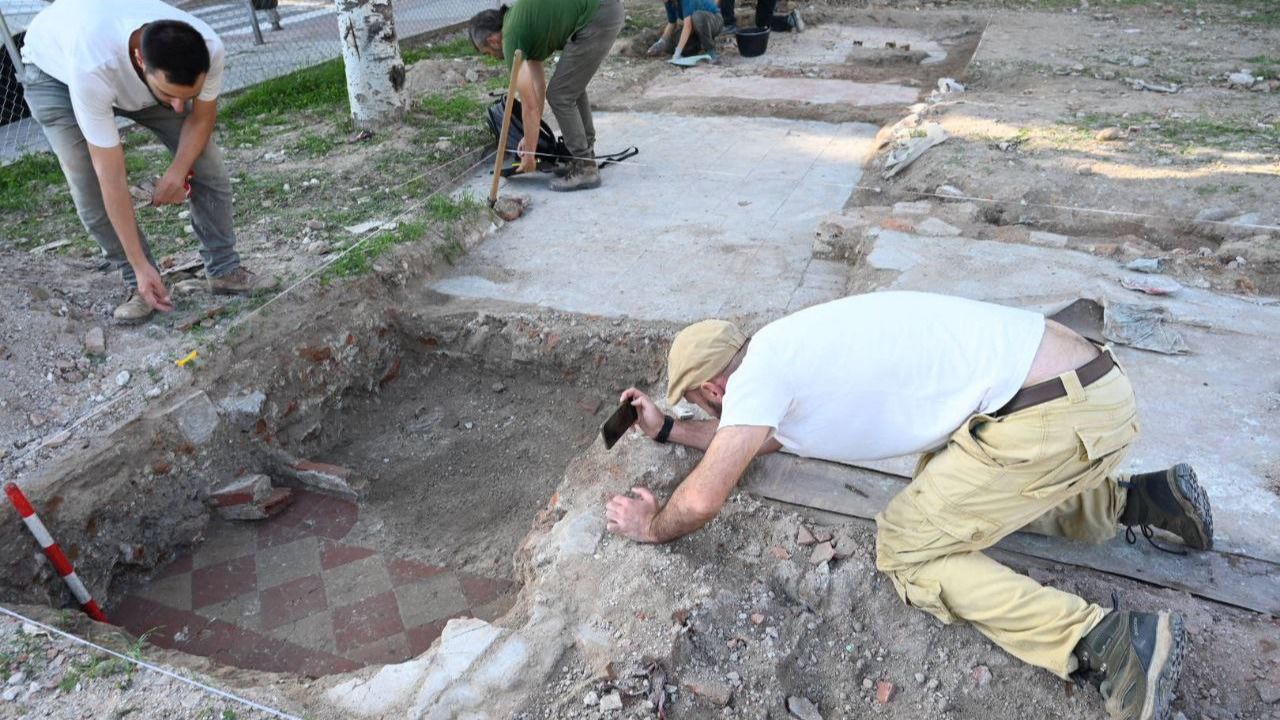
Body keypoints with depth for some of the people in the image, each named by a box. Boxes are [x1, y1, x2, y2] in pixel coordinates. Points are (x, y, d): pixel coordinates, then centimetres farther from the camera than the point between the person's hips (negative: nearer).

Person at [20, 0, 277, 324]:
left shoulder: (209, 50, -37)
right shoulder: (93, 69, -46)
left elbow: (201, 117, -12)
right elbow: (112, 180, -37)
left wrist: (178, 170, -27)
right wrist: (141, 267, -33)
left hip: (148, 75, 3)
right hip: (55, 73, -3)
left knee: (207, 164, -7)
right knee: (93, 194, -14)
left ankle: (224, 270, 6)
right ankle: (138, 284, 5)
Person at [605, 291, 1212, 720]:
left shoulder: (758, 368, -11)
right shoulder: (788, 351, 16)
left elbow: (701, 500, -10)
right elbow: (757, 438, 34)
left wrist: (651, 526, 10)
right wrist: (668, 430, 36)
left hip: (1060, 414, -10)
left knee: (905, 551, -1)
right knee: (946, 485, 30)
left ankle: (1104, 643, -10)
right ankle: (1135, 498, 26)